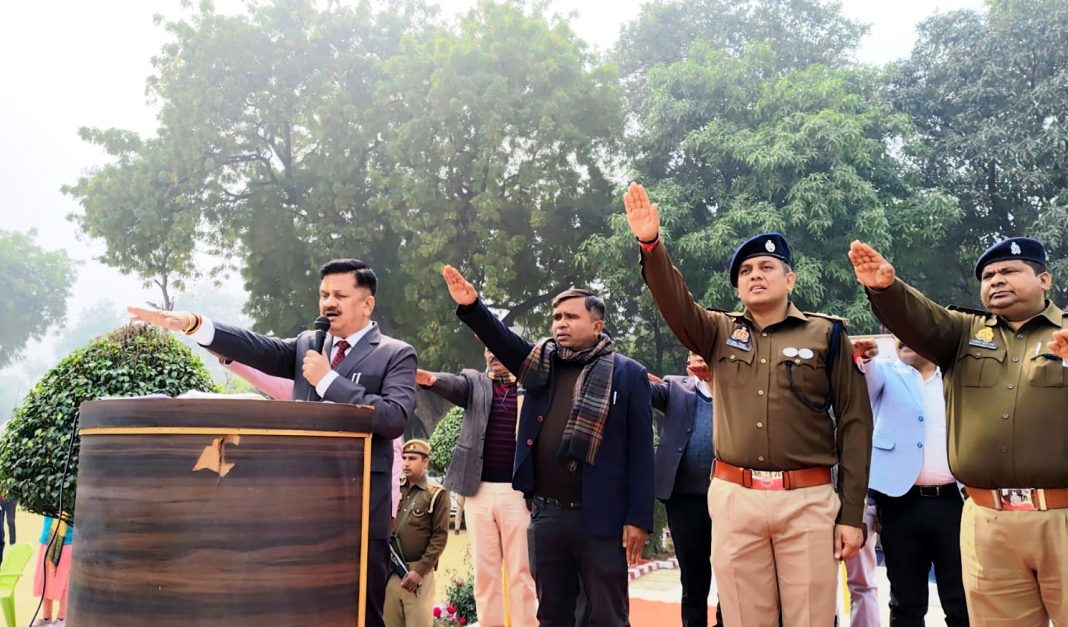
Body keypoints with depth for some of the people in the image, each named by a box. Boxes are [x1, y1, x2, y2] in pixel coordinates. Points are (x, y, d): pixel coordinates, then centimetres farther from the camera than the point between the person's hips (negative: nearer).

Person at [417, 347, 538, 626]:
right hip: (479, 490, 2)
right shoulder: (475, 382, 10)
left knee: (521, 570, 2)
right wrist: (431, 379, -35)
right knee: (484, 570, 7)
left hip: (518, 491, -2)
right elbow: (454, 384, -11)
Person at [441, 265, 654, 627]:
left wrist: (638, 519, -9)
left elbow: (640, 451, -5)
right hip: (546, 514, 4)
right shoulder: (542, 364, 11)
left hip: (600, 517, -4)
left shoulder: (627, 374, -2)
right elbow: (500, 340, -2)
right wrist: (471, 307, -22)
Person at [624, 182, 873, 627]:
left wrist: (852, 514, -3)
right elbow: (674, 303, -5)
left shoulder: (826, 335, 4)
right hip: (734, 498, 2)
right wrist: (651, 244, -23)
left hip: (808, 500, -2)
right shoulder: (721, 333, 12)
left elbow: (854, 424, 2)